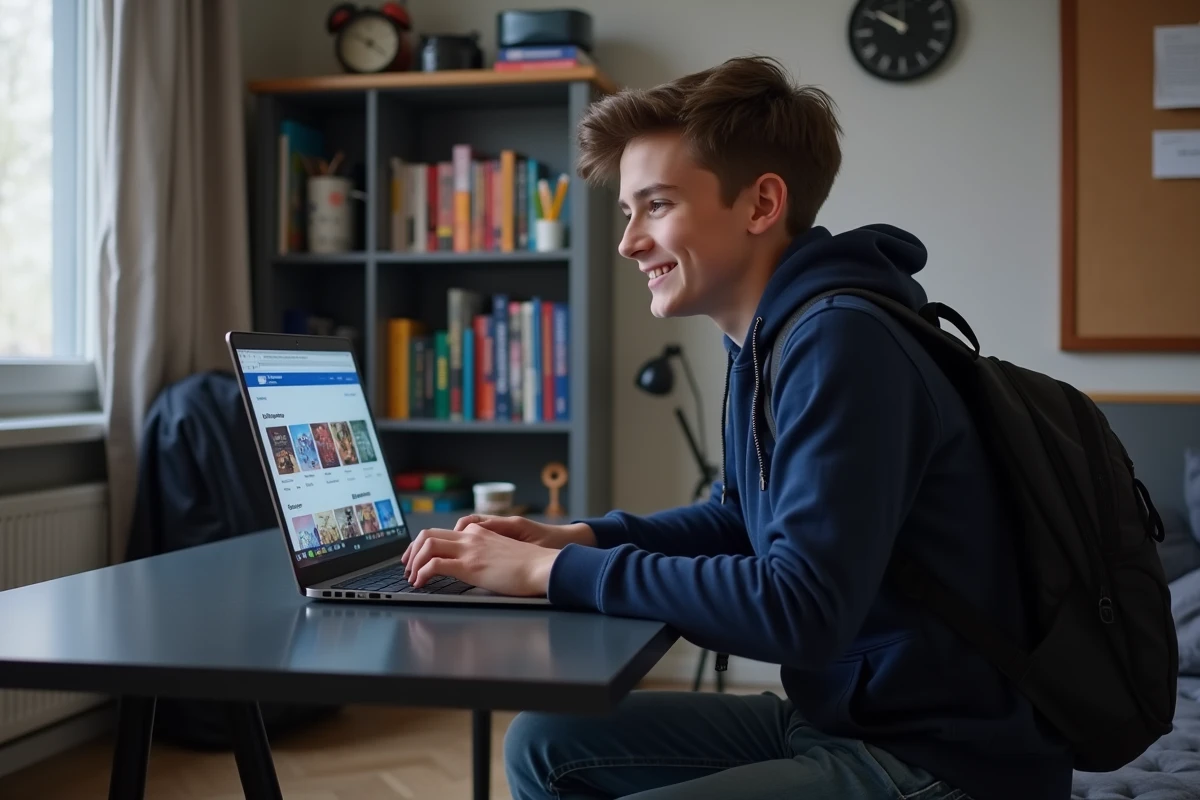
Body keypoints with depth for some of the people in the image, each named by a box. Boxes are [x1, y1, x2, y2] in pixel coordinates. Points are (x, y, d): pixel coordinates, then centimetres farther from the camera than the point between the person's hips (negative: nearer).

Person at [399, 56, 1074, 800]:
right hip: (842, 717, 9)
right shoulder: (769, 340, 6)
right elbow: (744, 519, 22)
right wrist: (573, 539, 6)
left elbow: (799, 609, -29)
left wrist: (554, 570, -20)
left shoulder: (841, 344, -22)